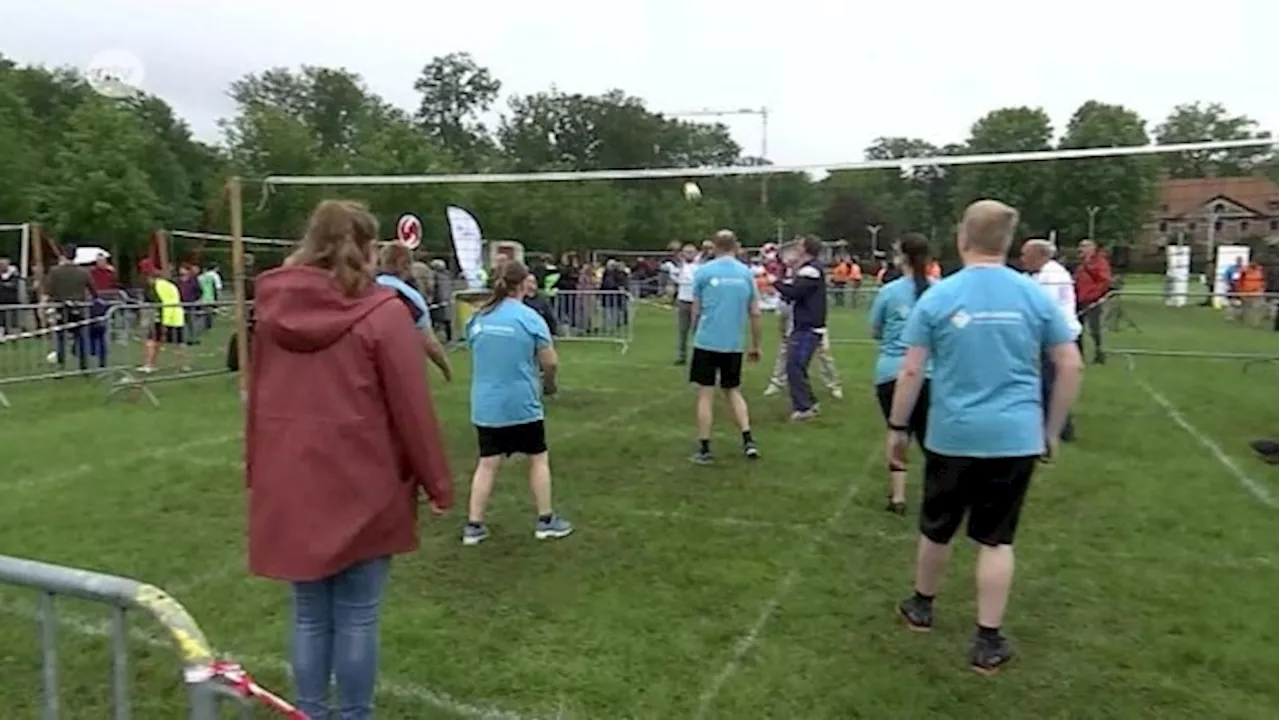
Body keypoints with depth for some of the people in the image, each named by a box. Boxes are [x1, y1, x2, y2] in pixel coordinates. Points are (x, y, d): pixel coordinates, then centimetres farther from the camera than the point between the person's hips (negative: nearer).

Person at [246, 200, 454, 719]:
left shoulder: (274, 309, 3)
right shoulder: (381, 313, -13)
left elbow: (257, 400, 11)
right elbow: (411, 409, -11)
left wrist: (259, 472, 21)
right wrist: (437, 483, -2)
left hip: (291, 488, 5)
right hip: (361, 489, -5)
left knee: (309, 615, 16)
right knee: (356, 618, 7)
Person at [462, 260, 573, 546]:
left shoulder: (478, 317, 2)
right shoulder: (529, 317, -12)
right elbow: (550, 362, -10)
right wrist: (548, 382, 11)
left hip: (485, 404, 4)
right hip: (521, 403, -4)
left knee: (487, 463, 11)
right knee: (538, 458, 13)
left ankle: (473, 525, 14)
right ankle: (546, 520, 21)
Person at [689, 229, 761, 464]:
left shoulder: (704, 271, -4)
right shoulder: (746, 273, 4)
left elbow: (696, 311, 1)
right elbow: (755, 314, 5)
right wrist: (755, 345, 15)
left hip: (707, 342, -3)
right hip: (734, 344, 3)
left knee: (705, 394, 5)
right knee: (734, 391, 19)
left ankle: (704, 449, 8)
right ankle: (748, 440, 9)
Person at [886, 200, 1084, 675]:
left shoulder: (937, 297, -7)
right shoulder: (1035, 295, 0)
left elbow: (911, 373, -7)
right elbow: (1071, 365, 2)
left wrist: (897, 428, 3)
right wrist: (1052, 429, 11)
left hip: (952, 436, -1)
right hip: (1016, 438, 1)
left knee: (936, 529, 18)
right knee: (996, 539, 10)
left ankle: (921, 607, 38)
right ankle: (988, 643, 15)